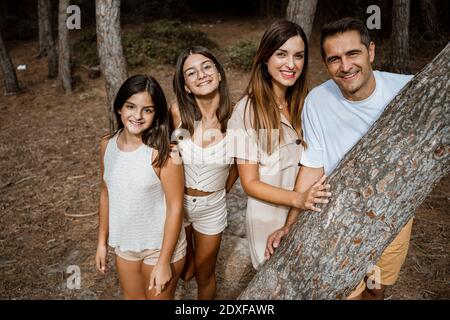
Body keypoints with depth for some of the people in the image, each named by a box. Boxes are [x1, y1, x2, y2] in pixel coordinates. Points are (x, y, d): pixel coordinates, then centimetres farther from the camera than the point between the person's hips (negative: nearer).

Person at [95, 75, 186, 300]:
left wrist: (164, 262, -17)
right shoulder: (107, 145, -7)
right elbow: (106, 194, 4)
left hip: (160, 246, -5)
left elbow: (175, 207, -20)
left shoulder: (162, 152, -23)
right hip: (124, 245, 5)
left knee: (159, 297, 17)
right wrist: (102, 241, 9)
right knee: (132, 296, 25)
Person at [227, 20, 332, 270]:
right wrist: (298, 199, -28)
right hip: (269, 218, -4)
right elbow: (250, 183, -16)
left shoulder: (303, 104, -3)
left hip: (305, 215, 5)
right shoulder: (248, 110, -19)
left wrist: (310, 197, -10)